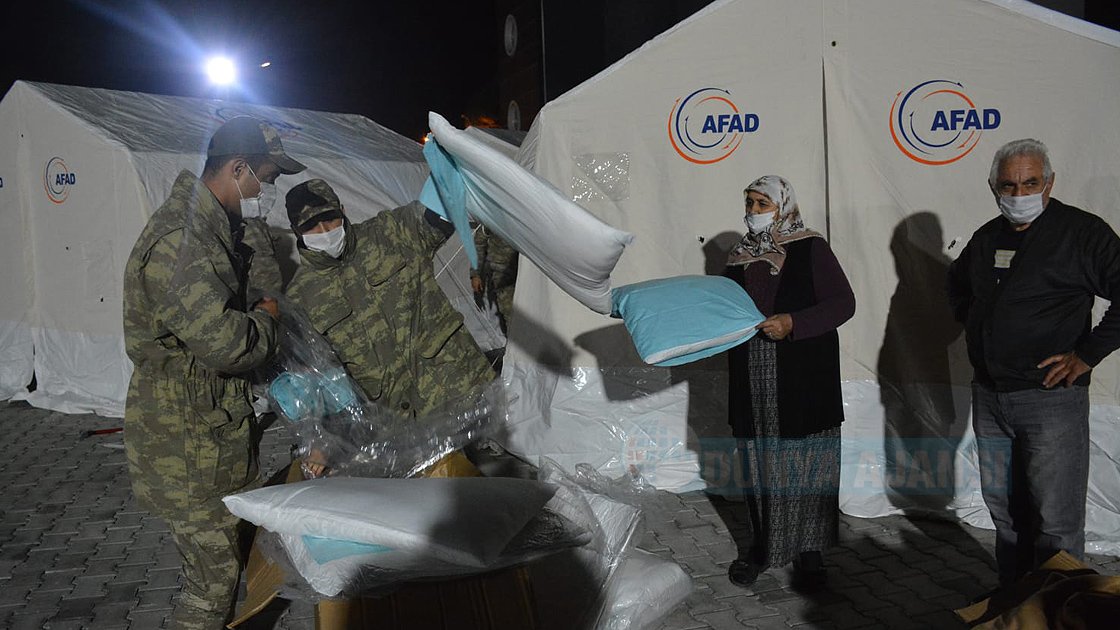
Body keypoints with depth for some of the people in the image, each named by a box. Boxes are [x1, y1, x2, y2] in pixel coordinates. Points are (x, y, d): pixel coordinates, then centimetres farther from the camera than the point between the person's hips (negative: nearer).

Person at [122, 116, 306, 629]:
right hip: (186, 443, -10)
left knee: (221, 562, 22)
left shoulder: (210, 228, 11)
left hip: (212, 428, 10)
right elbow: (224, 343, -31)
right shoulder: (178, 240, -25)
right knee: (215, 576, -1)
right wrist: (265, 318, -12)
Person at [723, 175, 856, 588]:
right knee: (759, 466, 10)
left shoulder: (810, 249, -5)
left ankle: (809, 550, 17)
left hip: (803, 384, -4)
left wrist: (793, 323, -22)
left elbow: (843, 303, -10)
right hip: (754, 387, 5)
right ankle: (761, 545, 23)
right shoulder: (741, 256, 11)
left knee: (805, 466, 3)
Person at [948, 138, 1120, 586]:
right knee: (1003, 507, 16)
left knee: (1056, 523, -3)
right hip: (989, 397, 7)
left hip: (1050, 396, -6)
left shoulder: (1082, 232, -8)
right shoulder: (986, 238, 11)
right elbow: (957, 282, 32)